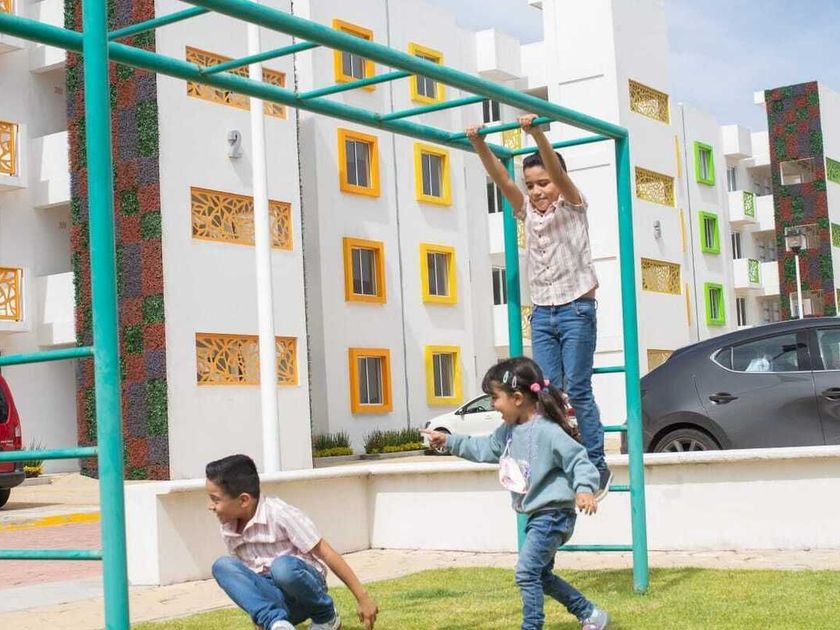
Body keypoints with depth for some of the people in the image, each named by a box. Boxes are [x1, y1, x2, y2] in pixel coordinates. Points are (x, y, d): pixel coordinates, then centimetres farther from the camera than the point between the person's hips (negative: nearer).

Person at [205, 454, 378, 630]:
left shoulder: (280, 514, -18)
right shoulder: (228, 531, 0)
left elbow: (326, 553, -16)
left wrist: (363, 598, -16)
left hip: (305, 587, -4)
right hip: (274, 598, 4)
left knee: (283, 565, -39)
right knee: (223, 565, -20)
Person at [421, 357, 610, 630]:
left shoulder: (547, 432, -23)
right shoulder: (510, 430, 7)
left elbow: (578, 460, -23)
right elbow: (484, 448, 21)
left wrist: (584, 489, -40)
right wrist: (448, 441, 19)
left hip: (553, 515, -10)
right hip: (537, 516, 10)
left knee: (527, 572, -14)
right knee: (542, 575, 18)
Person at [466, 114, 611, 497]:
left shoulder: (571, 206, 0)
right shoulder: (527, 213, 11)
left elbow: (556, 168, -17)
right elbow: (500, 179, 1)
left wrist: (536, 133, -30)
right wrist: (479, 145, -12)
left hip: (576, 310, -5)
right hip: (541, 314, 5)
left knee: (577, 390, -7)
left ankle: (597, 467, -1)